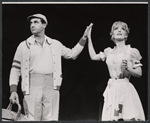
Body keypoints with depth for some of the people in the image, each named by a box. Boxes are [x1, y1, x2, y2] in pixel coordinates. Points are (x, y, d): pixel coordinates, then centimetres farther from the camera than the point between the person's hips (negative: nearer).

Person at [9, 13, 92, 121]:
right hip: (32, 87, -2)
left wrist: (84, 38, 19)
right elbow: (15, 69, 7)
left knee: (51, 119, -4)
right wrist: (13, 91, -3)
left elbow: (72, 54, 25)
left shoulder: (55, 44, 15)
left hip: (51, 86, 2)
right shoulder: (24, 46, 8)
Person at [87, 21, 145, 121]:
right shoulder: (109, 52, 14)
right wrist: (89, 37, 28)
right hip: (112, 90, 4)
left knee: (129, 118, -16)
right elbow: (93, 56, 26)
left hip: (125, 89, -4)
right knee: (109, 119, -3)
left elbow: (139, 73, 0)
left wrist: (127, 68, -19)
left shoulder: (131, 51, 1)